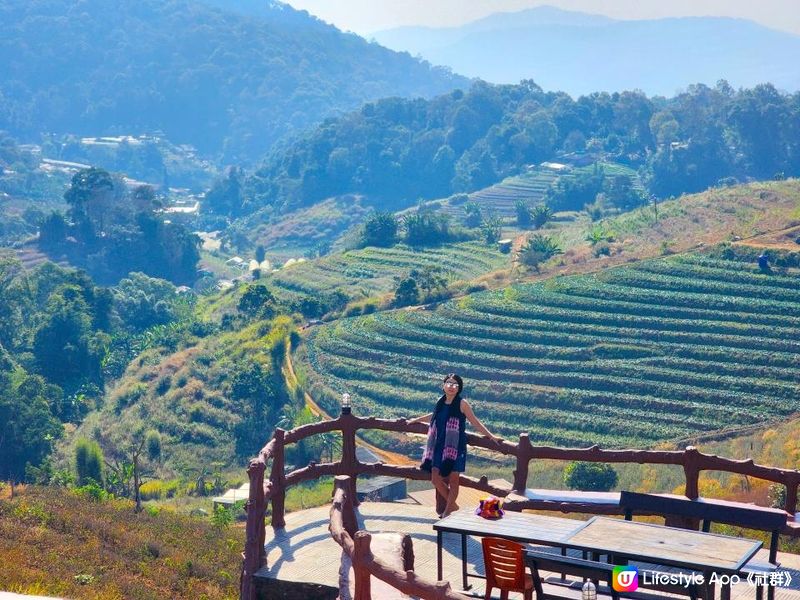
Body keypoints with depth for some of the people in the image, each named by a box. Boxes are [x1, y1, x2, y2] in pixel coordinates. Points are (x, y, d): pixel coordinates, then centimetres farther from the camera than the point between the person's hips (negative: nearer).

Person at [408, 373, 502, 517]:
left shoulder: (462, 404, -7)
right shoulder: (440, 402, 7)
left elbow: (475, 422, -2)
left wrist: (491, 436, -5)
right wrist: (415, 420, 40)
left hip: (455, 446, -5)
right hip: (440, 446, 5)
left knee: (453, 479, 1)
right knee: (435, 478, 3)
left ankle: (448, 510, 12)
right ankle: (452, 504, 21)